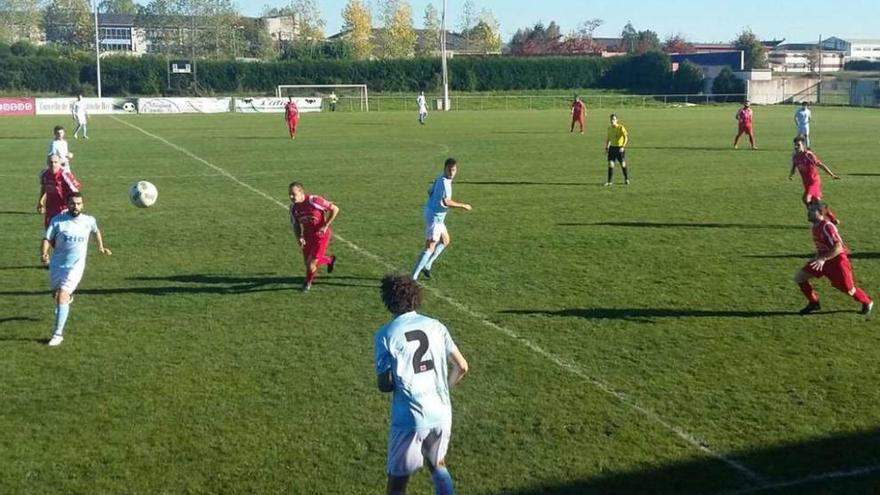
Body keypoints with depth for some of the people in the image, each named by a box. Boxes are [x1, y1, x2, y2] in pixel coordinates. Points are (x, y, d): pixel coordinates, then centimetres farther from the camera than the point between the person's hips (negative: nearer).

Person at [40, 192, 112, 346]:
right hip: (56, 264, 2)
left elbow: (96, 231, 18)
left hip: (75, 266, -2)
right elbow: (47, 239, -15)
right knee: (56, 294, 22)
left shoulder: (89, 221, -5)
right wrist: (43, 254, -32)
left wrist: (101, 247, 22)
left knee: (62, 297, -16)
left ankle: (58, 334, -12)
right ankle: (68, 296, 61)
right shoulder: (58, 220, -11)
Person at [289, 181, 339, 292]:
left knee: (311, 263, -8)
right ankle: (330, 260, 43)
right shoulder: (293, 207, -8)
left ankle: (308, 283, 25)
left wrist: (326, 225, -19)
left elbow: (335, 209, -17)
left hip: (321, 235, -6)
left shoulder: (314, 200, -26)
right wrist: (299, 237, -11)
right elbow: (295, 224, 8)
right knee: (307, 262, 13)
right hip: (307, 236, 6)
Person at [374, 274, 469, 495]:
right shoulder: (435, 326, 3)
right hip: (441, 413, 4)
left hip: (409, 419, -4)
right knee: (437, 464, 28)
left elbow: (384, 385, -8)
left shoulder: (385, 335, -9)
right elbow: (462, 367, 6)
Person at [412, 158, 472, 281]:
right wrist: (463, 206, -20)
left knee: (445, 241, 25)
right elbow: (446, 202, -28)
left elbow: (430, 191, 22)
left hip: (437, 216, 10)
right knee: (430, 249, -6)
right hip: (434, 217, -10)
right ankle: (413, 277, -6)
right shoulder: (444, 182, -21)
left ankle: (427, 266, 25)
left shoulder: (440, 179, 9)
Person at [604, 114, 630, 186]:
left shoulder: (621, 127, -12)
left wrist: (623, 147, -28)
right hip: (612, 147, 4)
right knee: (610, 164, -6)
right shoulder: (609, 128, 6)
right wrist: (606, 147, 11)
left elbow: (626, 137, -19)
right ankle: (610, 181, -2)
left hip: (620, 148, -4)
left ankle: (626, 179, 25)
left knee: (623, 164, 5)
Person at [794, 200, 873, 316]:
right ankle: (814, 303, 12)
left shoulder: (827, 226, -25)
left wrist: (823, 259, -35)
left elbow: (838, 248, -30)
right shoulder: (816, 226, 1)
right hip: (823, 260, 8)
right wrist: (818, 258, 16)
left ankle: (867, 302, 36)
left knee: (849, 290, 5)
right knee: (799, 277, -4)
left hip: (837, 260, -8)